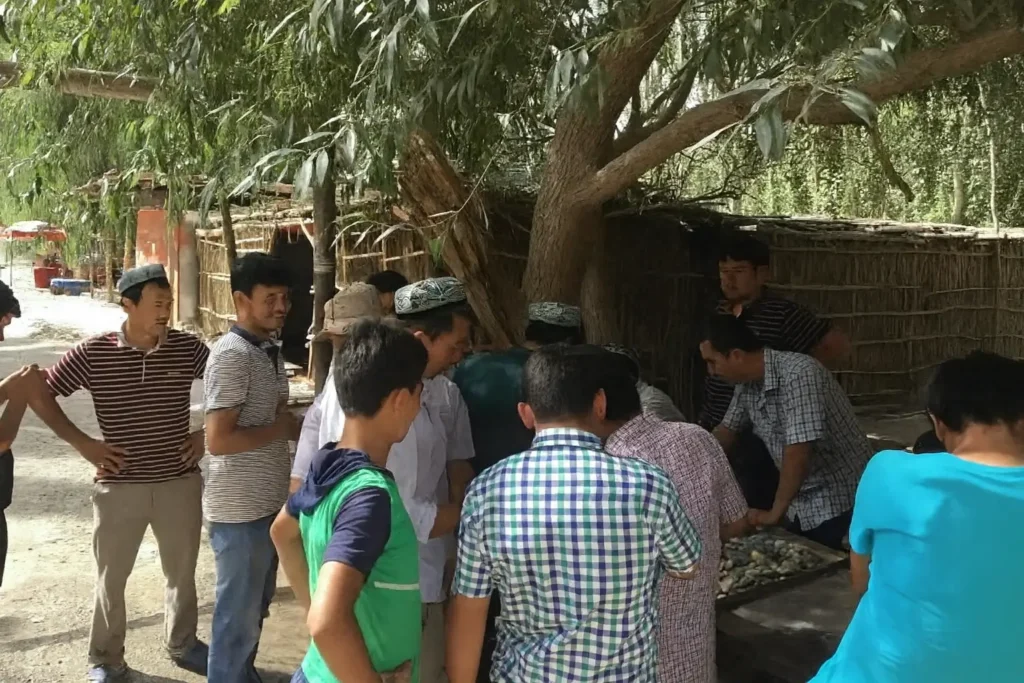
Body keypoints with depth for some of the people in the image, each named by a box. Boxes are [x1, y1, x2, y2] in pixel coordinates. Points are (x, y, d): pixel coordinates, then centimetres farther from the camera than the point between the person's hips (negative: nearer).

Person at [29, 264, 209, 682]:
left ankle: (182, 644, 39)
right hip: (119, 487, -1)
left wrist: (206, 432, 0)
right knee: (111, 579, 14)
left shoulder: (188, 348, -5)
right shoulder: (94, 353, -10)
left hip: (180, 483, 2)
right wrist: (82, 443, -7)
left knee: (183, 572, 17)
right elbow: (40, 394, -3)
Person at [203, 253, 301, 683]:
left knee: (257, 605, 23)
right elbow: (218, 439, -26)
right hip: (240, 510, -9)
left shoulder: (269, 351, 9)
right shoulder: (232, 355, -20)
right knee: (238, 612, 6)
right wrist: (282, 428, -16)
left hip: (269, 502, 9)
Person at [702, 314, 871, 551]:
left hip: (840, 504, -8)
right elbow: (727, 430, 12)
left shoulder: (798, 374, -28)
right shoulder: (747, 383, -3)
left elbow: (798, 450, -31)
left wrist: (775, 513, -24)